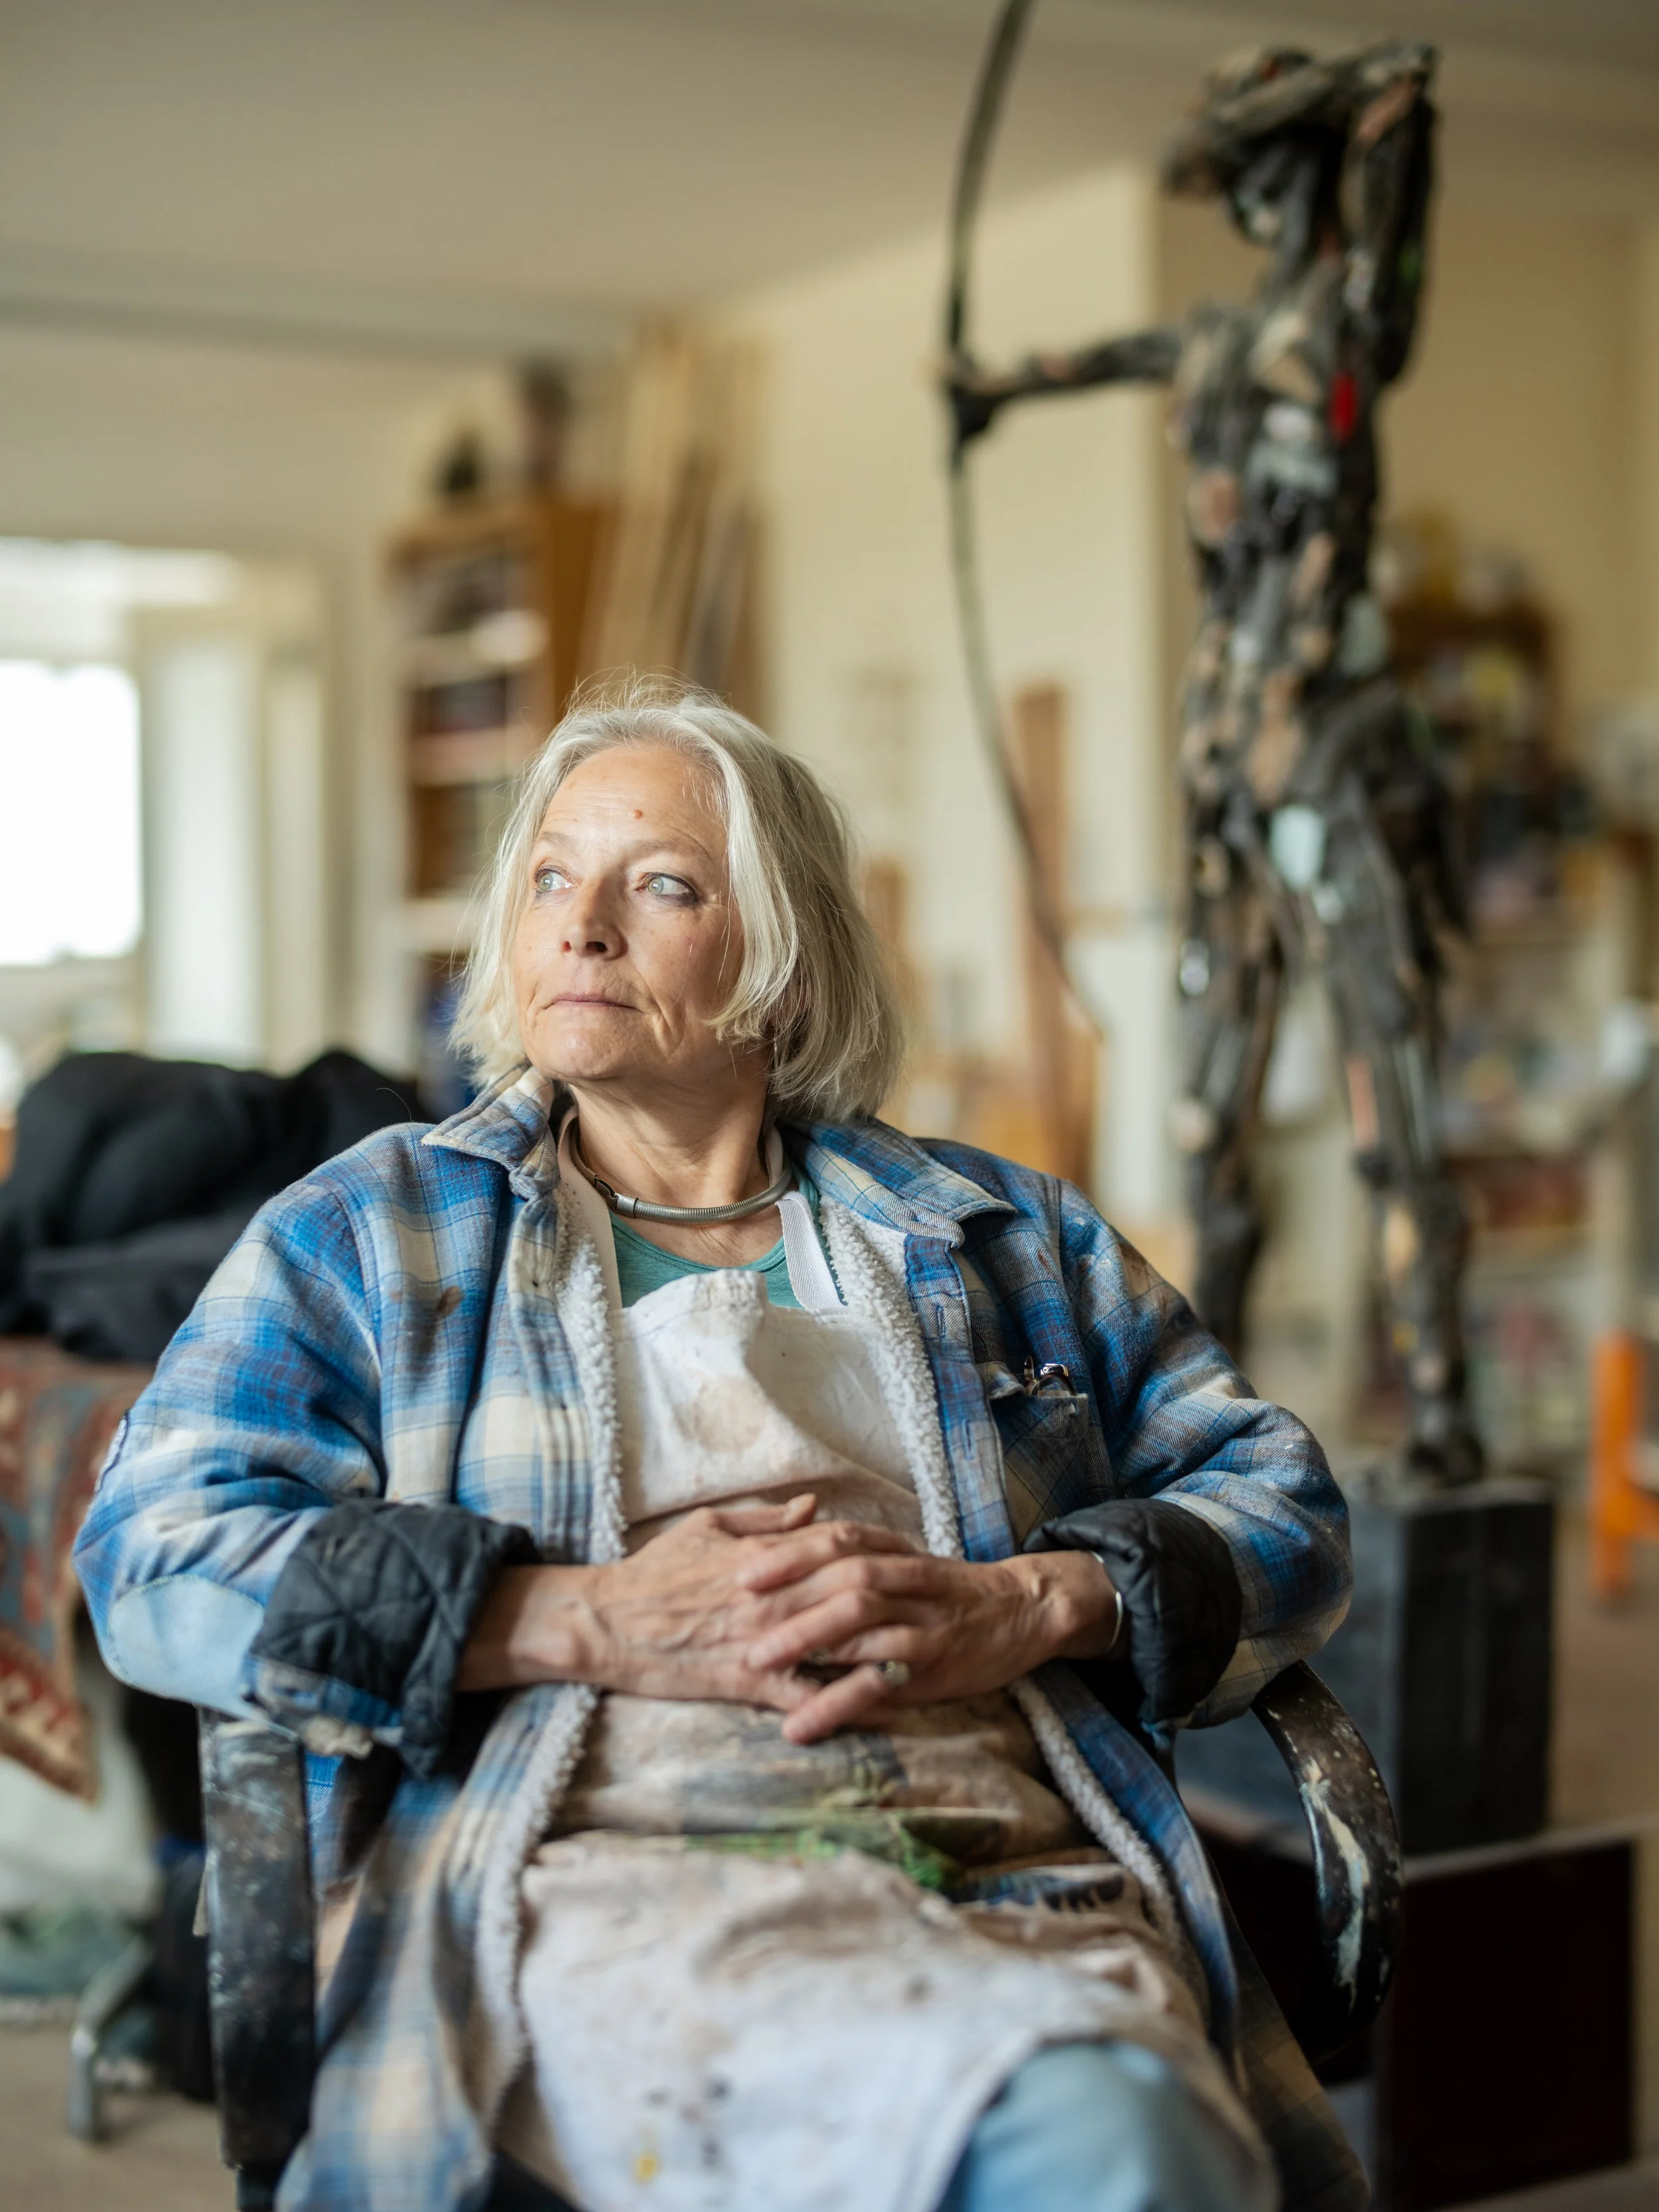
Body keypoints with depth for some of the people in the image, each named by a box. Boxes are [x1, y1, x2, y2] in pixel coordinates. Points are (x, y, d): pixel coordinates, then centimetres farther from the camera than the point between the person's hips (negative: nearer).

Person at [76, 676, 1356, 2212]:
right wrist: (599, 1620, -6)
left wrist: (1026, 1606, -2)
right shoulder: (368, 1231, 19)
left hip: (1025, 1881, 3)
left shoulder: (1007, 1237, 25)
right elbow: (158, 1554, 5)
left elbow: (1282, 1498, 19)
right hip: (609, 1871, -2)